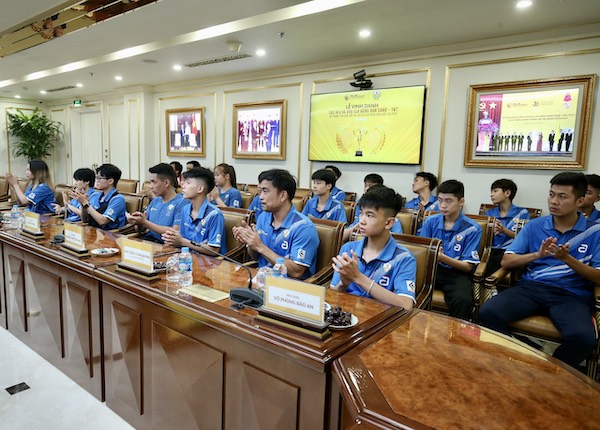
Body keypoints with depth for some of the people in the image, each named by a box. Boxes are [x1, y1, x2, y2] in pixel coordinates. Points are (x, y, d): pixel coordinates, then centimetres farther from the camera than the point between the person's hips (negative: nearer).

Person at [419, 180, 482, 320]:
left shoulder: (472, 229, -5)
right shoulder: (430, 222, 5)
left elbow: (468, 266, -7)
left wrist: (443, 258, -26)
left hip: (457, 272, -2)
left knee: (464, 300, -34)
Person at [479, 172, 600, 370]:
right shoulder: (534, 226, 12)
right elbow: (506, 261, 6)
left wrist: (567, 259, -14)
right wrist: (537, 254, -12)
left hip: (572, 295, -1)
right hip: (531, 287, 2)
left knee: (583, 338, -34)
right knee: (488, 312, -26)